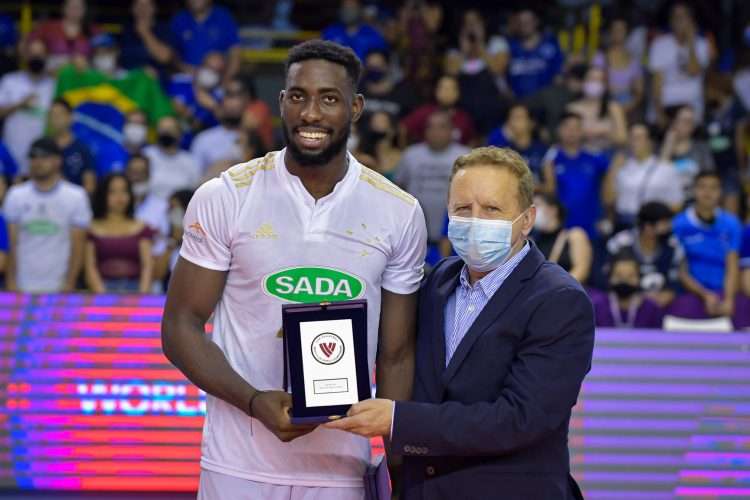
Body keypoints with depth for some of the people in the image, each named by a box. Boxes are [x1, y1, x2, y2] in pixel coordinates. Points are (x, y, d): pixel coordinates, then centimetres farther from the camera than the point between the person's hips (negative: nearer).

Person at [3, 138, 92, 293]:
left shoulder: (76, 196, 1)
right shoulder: (16, 195, 7)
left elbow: (77, 246, 0)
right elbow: (12, 244, 6)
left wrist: (69, 283, -7)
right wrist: (11, 282, -1)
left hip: (59, 287, -1)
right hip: (24, 288, 2)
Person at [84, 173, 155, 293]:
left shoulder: (141, 229, 14)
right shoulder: (93, 229, 10)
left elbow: (148, 265, 7)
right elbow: (90, 266, 4)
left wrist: (143, 291, -10)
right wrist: (100, 292, -11)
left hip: (134, 288, 1)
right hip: (104, 288, -1)